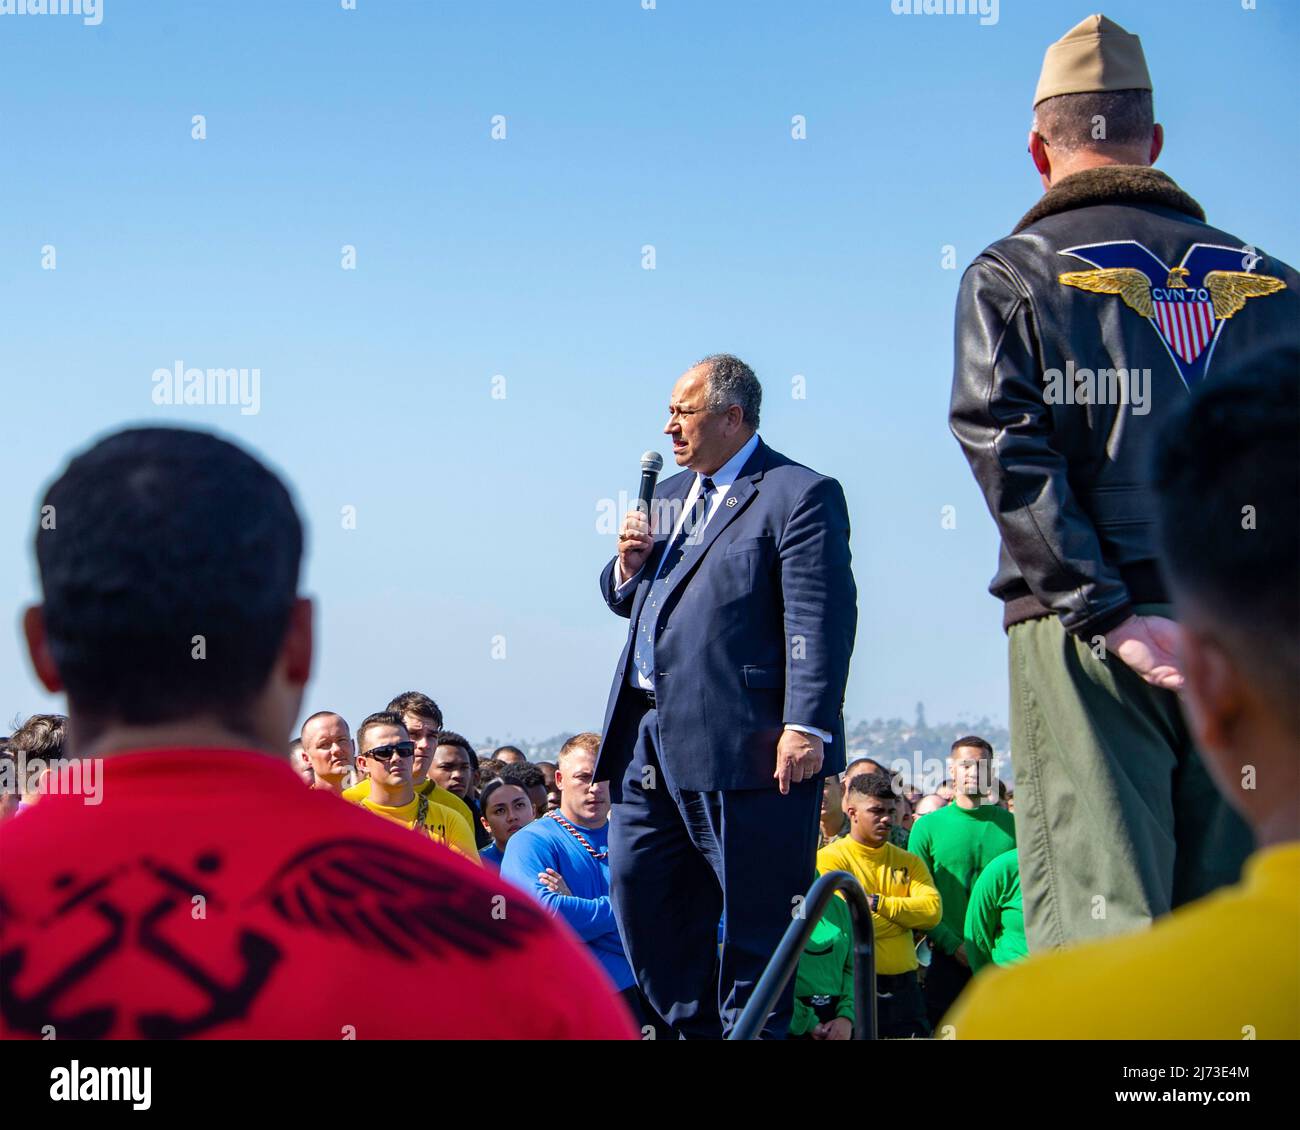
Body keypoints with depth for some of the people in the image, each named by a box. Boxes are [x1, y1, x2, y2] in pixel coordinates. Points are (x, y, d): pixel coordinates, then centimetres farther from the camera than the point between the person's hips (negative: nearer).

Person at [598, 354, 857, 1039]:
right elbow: (625, 600, 29)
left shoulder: (799, 495, -5)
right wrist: (627, 566, 5)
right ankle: (696, 1027, 23)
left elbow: (821, 621, -14)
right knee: (638, 892, 10)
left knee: (755, 915, -2)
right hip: (649, 737, 8)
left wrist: (807, 727, -22)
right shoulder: (669, 494, 21)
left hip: (743, 743, -8)